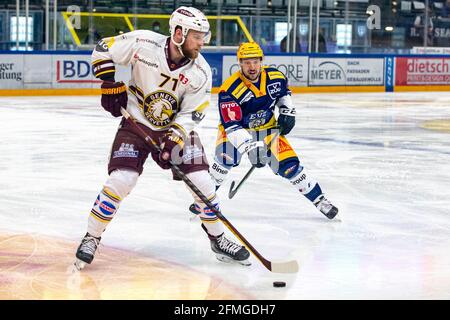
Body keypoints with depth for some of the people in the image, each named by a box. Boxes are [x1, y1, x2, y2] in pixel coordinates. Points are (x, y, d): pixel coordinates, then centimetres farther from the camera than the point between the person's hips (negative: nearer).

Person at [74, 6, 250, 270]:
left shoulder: (201, 72, -15)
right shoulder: (143, 43, -20)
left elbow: (191, 113, -11)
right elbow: (103, 50, -7)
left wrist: (175, 138, -25)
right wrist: (110, 83, -14)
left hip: (177, 127, 2)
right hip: (137, 123, -2)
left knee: (202, 183, -6)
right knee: (120, 181, -16)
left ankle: (219, 239, 15)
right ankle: (92, 238, 2)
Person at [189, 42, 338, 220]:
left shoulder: (274, 76, -15)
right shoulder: (230, 90, -31)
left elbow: (284, 93, 11)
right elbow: (232, 126, -37)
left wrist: (287, 112, -4)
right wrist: (250, 147, -48)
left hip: (267, 128, 3)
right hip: (238, 129, -3)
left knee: (288, 165, -6)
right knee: (226, 159, -29)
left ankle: (319, 200, 9)